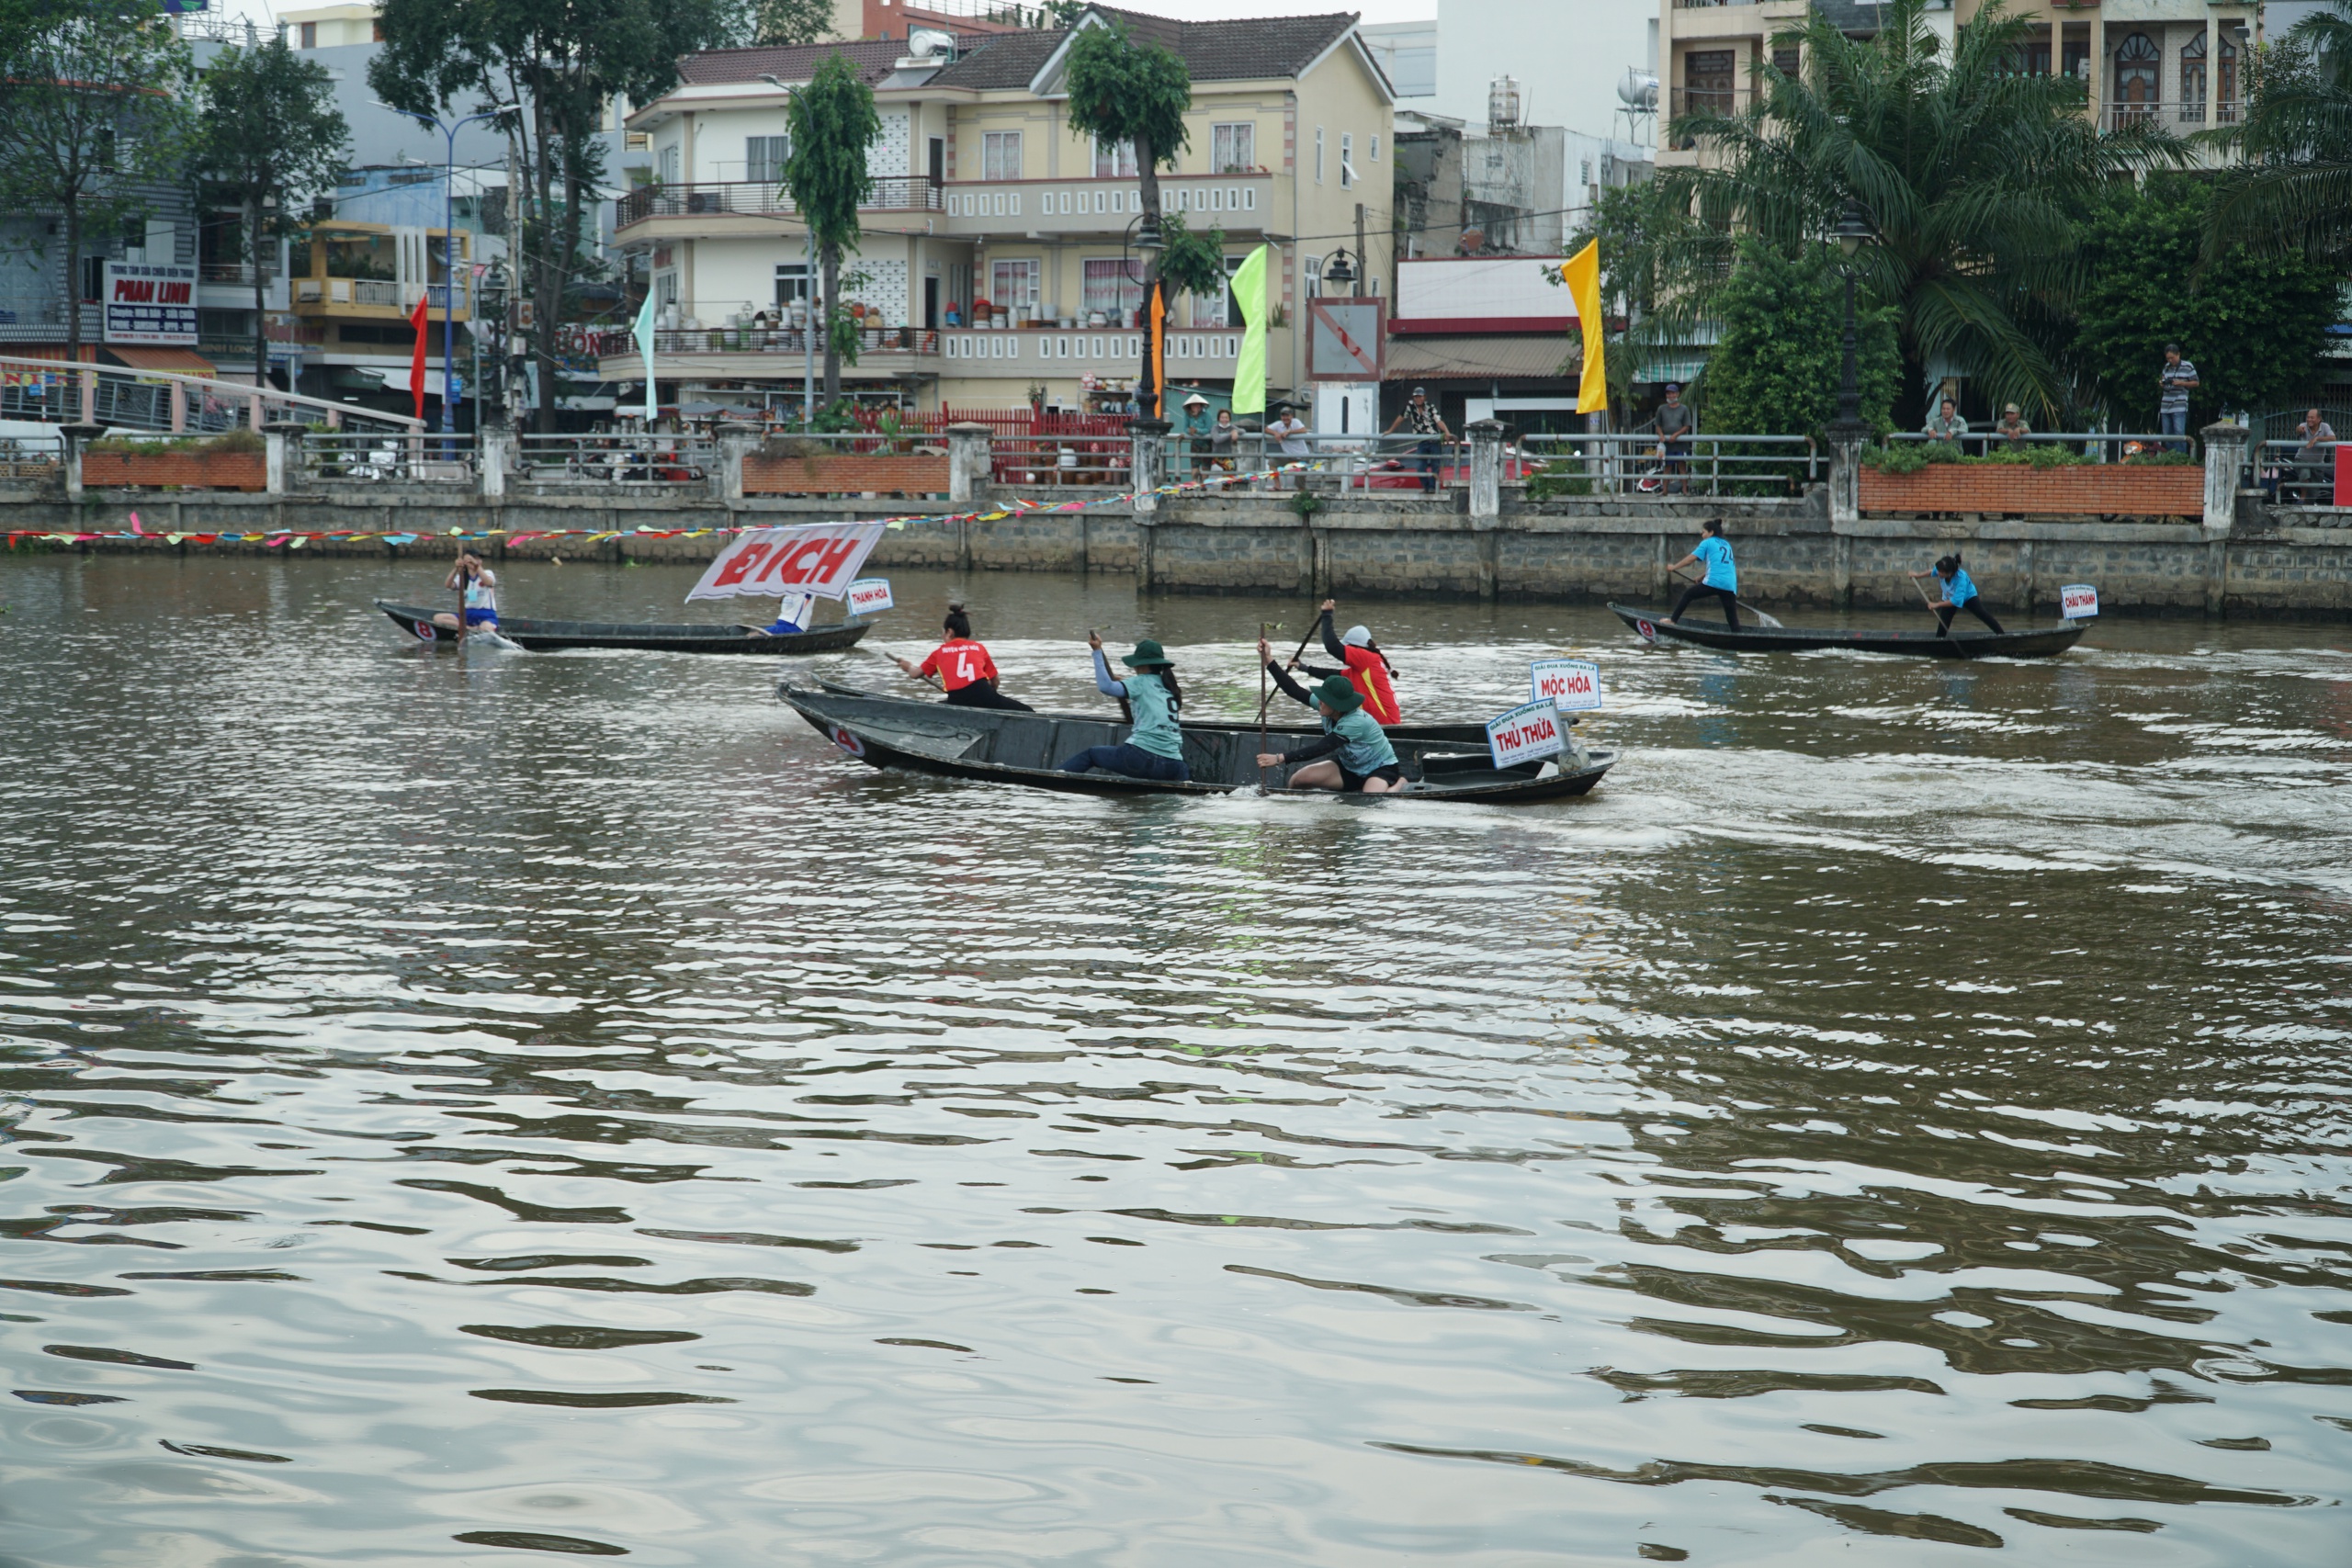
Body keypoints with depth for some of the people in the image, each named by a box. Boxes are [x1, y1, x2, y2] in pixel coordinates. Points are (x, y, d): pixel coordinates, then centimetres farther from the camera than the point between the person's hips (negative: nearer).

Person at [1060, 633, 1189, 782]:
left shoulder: (1141, 682, -1)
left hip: (1142, 757, -4)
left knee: (1091, 754, 16)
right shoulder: (1170, 687, 17)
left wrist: (1097, 651, -7)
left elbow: (1105, 686, -12)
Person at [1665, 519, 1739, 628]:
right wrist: (1702, 577, 38)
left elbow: (1691, 558, 2)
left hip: (1714, 582, -5)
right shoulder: (1726, 545, 26)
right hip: (1730, 585, 5)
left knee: (1688, 594, 13)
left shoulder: (1707, 543, 7)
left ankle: (1673, 620, 10)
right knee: (1733, 619, 3)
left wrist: (1674, 567, 12)